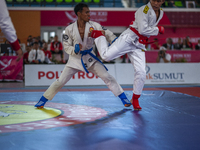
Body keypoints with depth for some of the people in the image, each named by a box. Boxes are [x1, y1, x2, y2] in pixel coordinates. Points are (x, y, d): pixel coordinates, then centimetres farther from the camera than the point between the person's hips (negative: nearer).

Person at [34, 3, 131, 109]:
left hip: (90, 58, 1)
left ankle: (123, 98, 3)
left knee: (106, 77, -8)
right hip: (75, 58, -1)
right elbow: (66, 46, -6)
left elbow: (106, 33, -10)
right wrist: (75, 50, -27)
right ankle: (43, 100, 15)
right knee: (60, 81, -1)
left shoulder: (93, 26, -11)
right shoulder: (70, 29, -12)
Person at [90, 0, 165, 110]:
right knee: (106, 56, -19)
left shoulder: (160, 13, 13)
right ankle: (98, 35, 10)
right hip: (129, 38, -6)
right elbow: (142, 30, -19)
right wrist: (158, 30, -10)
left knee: (141, 73, -3)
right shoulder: (144, 10, -11)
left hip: (139, 46, 6)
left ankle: (135, 99, 13)